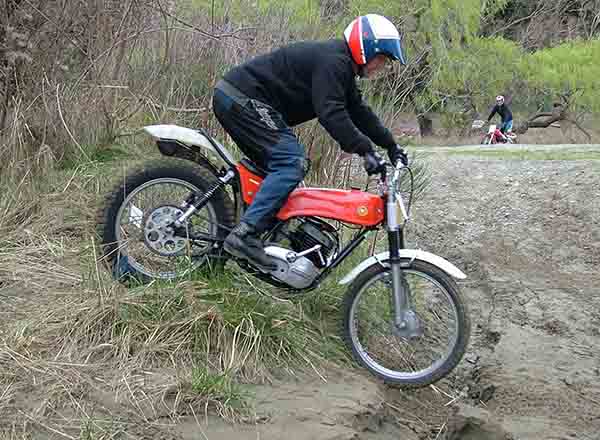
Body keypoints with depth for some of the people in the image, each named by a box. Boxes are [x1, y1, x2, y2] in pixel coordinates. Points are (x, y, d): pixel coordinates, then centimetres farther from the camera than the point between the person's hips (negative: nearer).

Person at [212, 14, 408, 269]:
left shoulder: (341, 66, 18)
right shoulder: (332, 61, -15)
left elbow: (358, 111, 23)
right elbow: (331, 114, -27)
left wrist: (390, 145, 21)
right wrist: (364, 150, -29)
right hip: (242, 98, -11)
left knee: (276, 167, 13)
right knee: (291, 162, -19)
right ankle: (244, 235, -25)